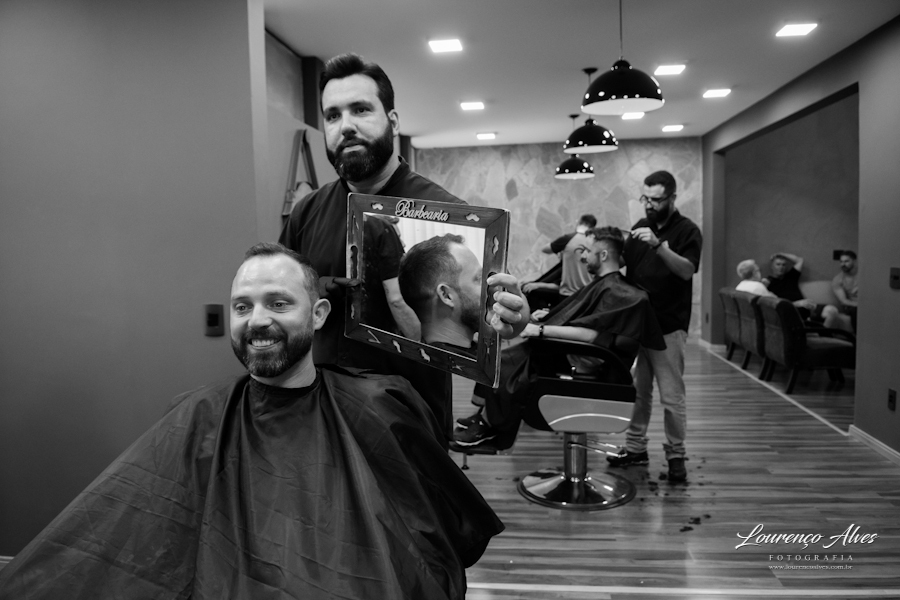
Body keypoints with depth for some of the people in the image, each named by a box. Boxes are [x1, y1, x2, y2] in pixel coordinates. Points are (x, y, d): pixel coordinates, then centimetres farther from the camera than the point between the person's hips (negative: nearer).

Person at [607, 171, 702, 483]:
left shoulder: (687, 230, -3)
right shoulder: (640, 227, 12)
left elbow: (687, 270, -18)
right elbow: (626, 267, 14)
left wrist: (658, 244, -29)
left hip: (668, 326, -5)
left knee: (671, 396, 0)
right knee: (637, 392, 12)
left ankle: (676, 455, 14)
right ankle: (635, 448, 22)